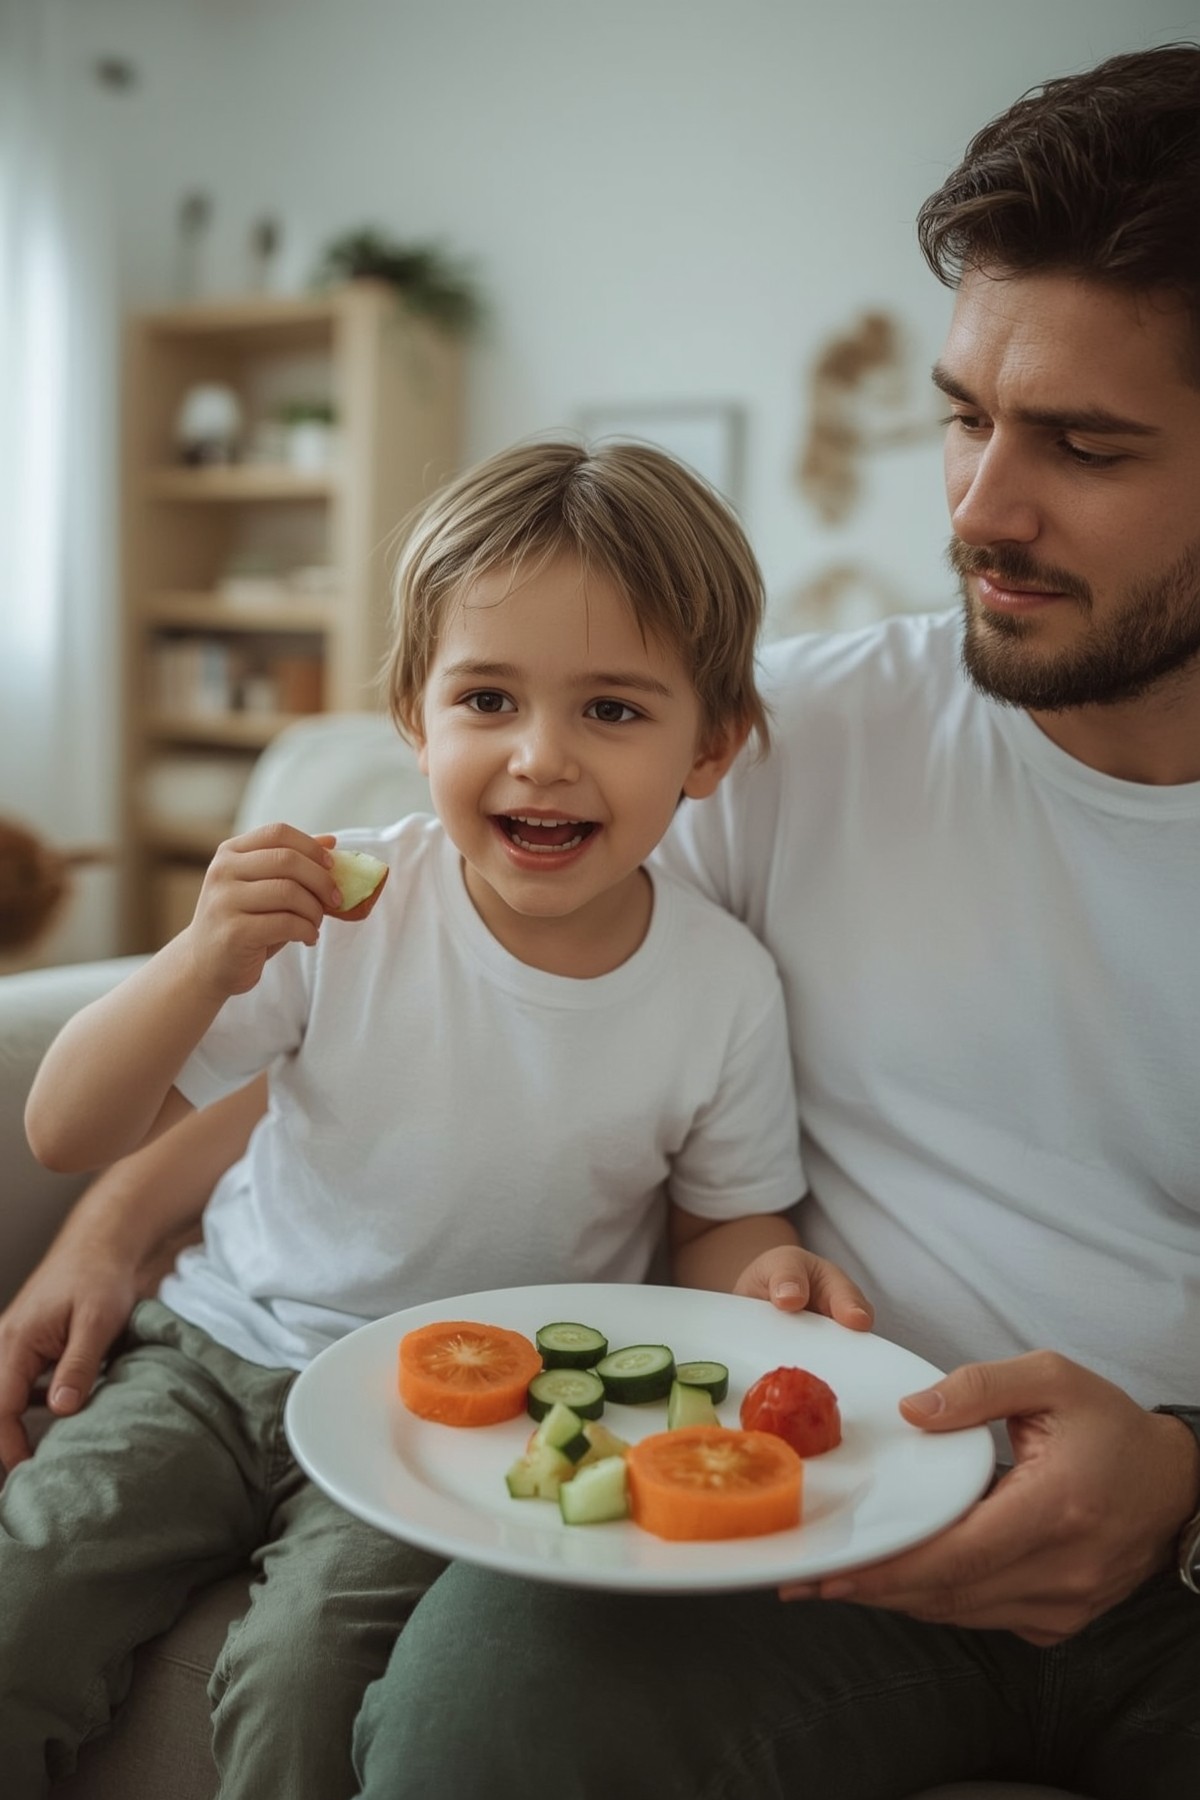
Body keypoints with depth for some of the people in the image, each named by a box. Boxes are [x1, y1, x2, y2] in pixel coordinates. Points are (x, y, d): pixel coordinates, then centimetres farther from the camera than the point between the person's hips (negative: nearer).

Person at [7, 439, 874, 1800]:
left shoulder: (724, 986, -13)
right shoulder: (334, 909, -14)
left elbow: (718, 1223, 5)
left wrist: (766, 1273, -19)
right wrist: (200, 967, -29)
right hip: (232, 1345, 2)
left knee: (307, 1665, -23)